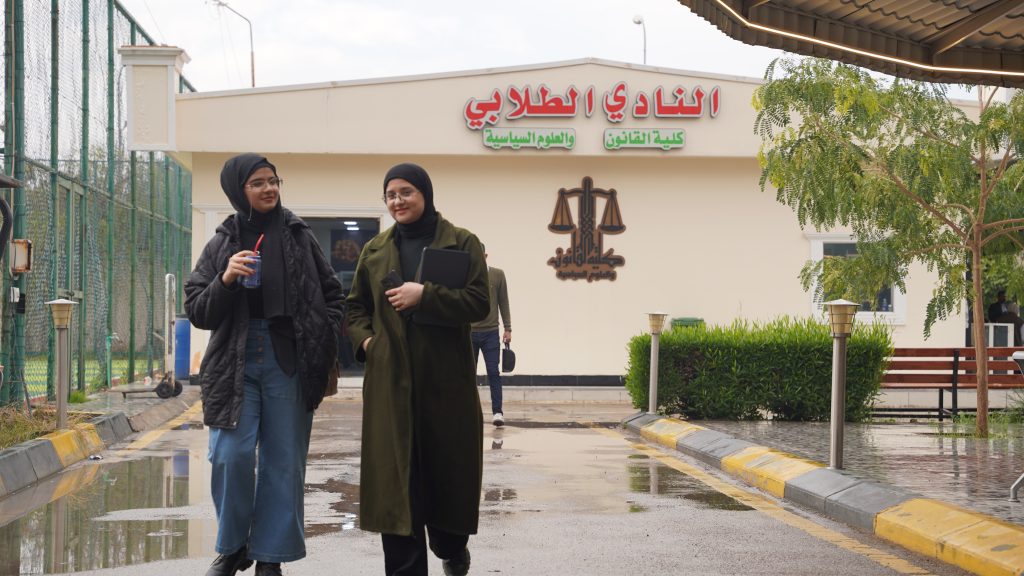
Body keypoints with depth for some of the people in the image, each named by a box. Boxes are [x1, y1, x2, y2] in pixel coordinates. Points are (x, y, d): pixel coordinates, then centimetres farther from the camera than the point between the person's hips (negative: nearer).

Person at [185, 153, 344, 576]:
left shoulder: (299, 237, 6)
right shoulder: (221, 244, 7)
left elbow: (332, 296, 11)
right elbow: (197, 312, 3)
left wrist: (325, 347, 0)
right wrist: (225, 280, -14)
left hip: (289, 363, 0)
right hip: (235, 362, 0)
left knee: (284, 462, 2)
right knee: (231, 455, -8)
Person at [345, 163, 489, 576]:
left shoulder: (462, 243, 1)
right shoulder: (375, 250, 12)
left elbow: (478, 302, -9)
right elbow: (356, 305, 21)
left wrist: (425, 295, -19)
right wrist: (364, 339, 2)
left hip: (446, 378, -2)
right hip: (390, 379, 2)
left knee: (448, 466, 6)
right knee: (395, 477, -3)